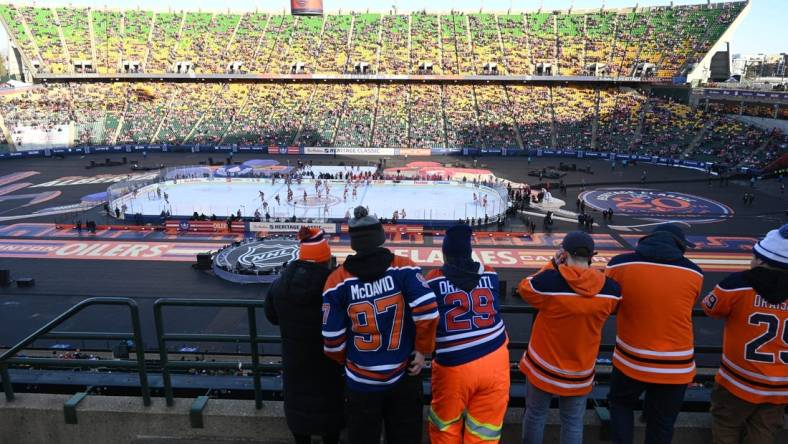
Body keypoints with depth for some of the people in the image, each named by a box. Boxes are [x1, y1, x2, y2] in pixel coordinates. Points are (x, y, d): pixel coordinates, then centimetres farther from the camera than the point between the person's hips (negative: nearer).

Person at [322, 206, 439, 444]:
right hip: (404, 375, 1)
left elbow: (332, 340, -7)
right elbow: (428, 311, -19)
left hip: (362, 381, 0)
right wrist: (423, 349, -2)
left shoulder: (337, 280, -11)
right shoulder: (404, 268, -11)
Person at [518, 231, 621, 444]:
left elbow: (524, 288, -3)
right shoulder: (611, 288, -15)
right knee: (573, 423, 18)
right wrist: (587, 269, 4)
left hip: (544, 367, -2)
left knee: (535, 415, 18)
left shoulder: (548, 281, -25)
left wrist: (553, 265, 0)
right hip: (580, 372, 2)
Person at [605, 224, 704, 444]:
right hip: (676, 366, 1)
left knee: (620, 403, 27)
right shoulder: (694, 273, -4)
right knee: (661, 425, 18)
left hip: (631, 360, -1)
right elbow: (683, 307, 11)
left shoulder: (620, 264, -9)